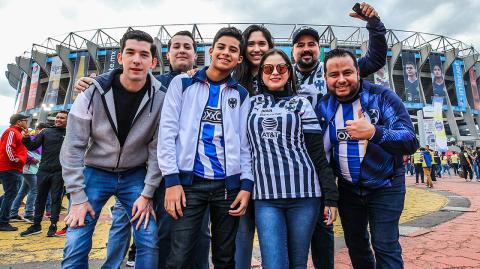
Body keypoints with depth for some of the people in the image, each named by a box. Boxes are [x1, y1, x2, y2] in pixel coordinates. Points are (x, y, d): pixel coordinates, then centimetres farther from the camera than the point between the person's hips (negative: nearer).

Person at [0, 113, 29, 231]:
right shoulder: (12, 132, -11)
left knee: (10, 194, 17)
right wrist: (15, 160, -14)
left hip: (12, 169, 10)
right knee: (10, 195, -5)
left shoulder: (17, 132, 19)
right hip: (10, 169, -10)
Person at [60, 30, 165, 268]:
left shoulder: (160, 98, -12)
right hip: (96, 172, 0)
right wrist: (78, 198, -11)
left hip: (135, 175, 1)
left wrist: (147, 194, -8)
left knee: (149, 242, -3)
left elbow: (157, 149, -8)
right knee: (76, 246, -5)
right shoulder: (93, 94, -13)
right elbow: (73, 147, -9)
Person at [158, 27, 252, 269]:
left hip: (229, 184, 2)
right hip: (189, 181, -2)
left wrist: (246, 184, -1)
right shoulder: (182, 83, 5)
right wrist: (171, 179, -8)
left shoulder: (241, 95, 10)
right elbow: (167, 131, -1)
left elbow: (245, 143, 7)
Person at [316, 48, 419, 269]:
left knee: (385, 247, -2)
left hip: (384, 187, -3)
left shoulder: (383, 97, -14)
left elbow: (410, 142, -22)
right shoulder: (323, 107, -5)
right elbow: (320, 150, 3)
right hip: (347, 189, 4)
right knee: (355, 244, 18)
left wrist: (373, 132, -41)